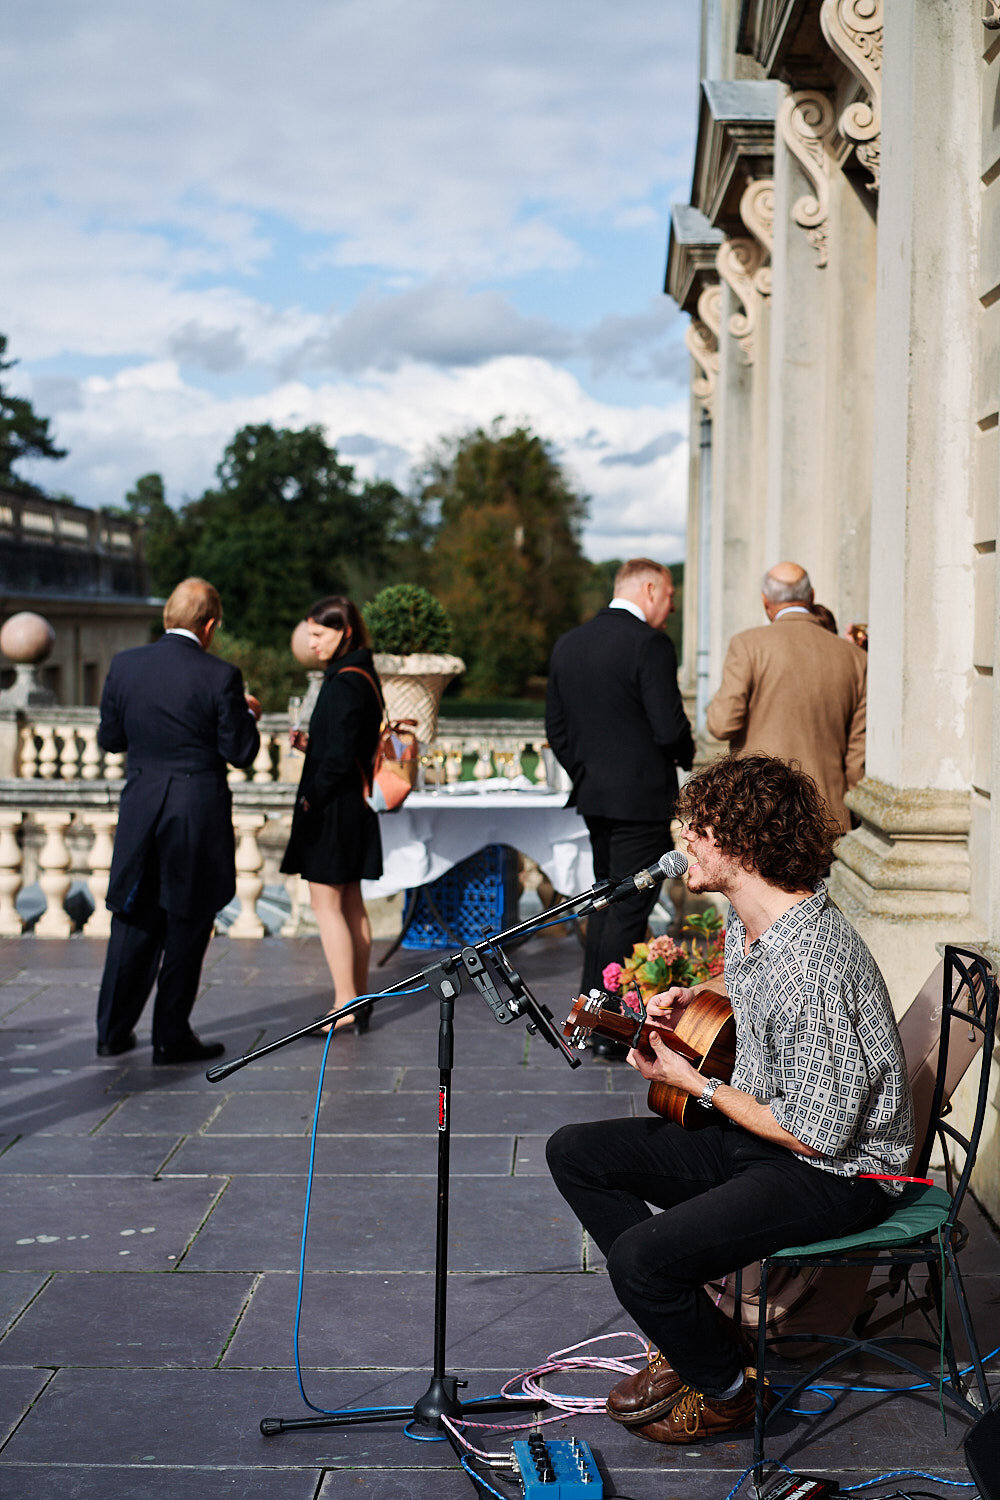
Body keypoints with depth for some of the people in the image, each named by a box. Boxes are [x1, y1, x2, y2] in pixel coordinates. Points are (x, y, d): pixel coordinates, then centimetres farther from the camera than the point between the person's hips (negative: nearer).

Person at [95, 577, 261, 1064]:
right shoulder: (220, 676, -13)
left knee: (134, 922, 15)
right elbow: (239, 751, -9)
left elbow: (109, 737, 8)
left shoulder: (125, 665, -1)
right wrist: (249, 715, 10)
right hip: (198, 810, -4)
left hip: (140, 807, 4)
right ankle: (171, 1037, 12)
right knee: (187, 926, 7)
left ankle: (113, 1030, 19)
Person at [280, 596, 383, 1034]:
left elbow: (340, 758, -23)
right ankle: (359, 998, 20)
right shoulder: (361, 676, 12)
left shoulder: (345, 683, -19)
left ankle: (346, 1005, -3)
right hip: (353, 803, 10)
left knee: (326, 905, -4)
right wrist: (309, 744, 6)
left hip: (333, 807, -10)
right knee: (350, 904, 14)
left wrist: (311, 798, -13)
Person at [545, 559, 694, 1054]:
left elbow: (556, 726, 11)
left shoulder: (567, 644, 8)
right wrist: (686, 754, 2)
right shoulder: (650, 645, -15)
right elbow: (669, 728, -19)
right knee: (629, 911, -1)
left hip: (594, 796, 8)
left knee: (607, 901, 19)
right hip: (643, 798, -7)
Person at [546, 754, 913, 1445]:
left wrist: (695, 1084, -17)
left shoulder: (811, 964, -30)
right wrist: (690, 998, 5)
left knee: (640, 1258, -25)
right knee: (576, 1153, 7)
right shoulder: (748, 922, 0)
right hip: (755, 1131, 10)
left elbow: (819, 1135, -27)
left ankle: (726, 1391, 5)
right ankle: (689, 1329, 12)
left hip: (839, 1171, -10)